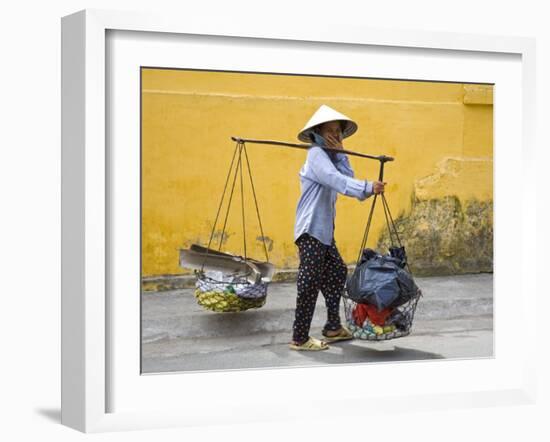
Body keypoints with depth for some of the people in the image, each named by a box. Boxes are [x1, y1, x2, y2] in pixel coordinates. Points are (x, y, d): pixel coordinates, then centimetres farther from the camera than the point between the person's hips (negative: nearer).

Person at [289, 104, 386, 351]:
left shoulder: (329, 156, 17)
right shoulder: (316, 154, -12)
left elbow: (347, 178, 2)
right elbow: (338, 181, -29)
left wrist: (340, 153, -6)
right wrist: (368, 188, -38)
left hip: (324, 229, 10)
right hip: (311, 229, -10)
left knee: (337, 273, 16)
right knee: (310, 283, -7)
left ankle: (333, 328, 26)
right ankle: (299, 339, -1)